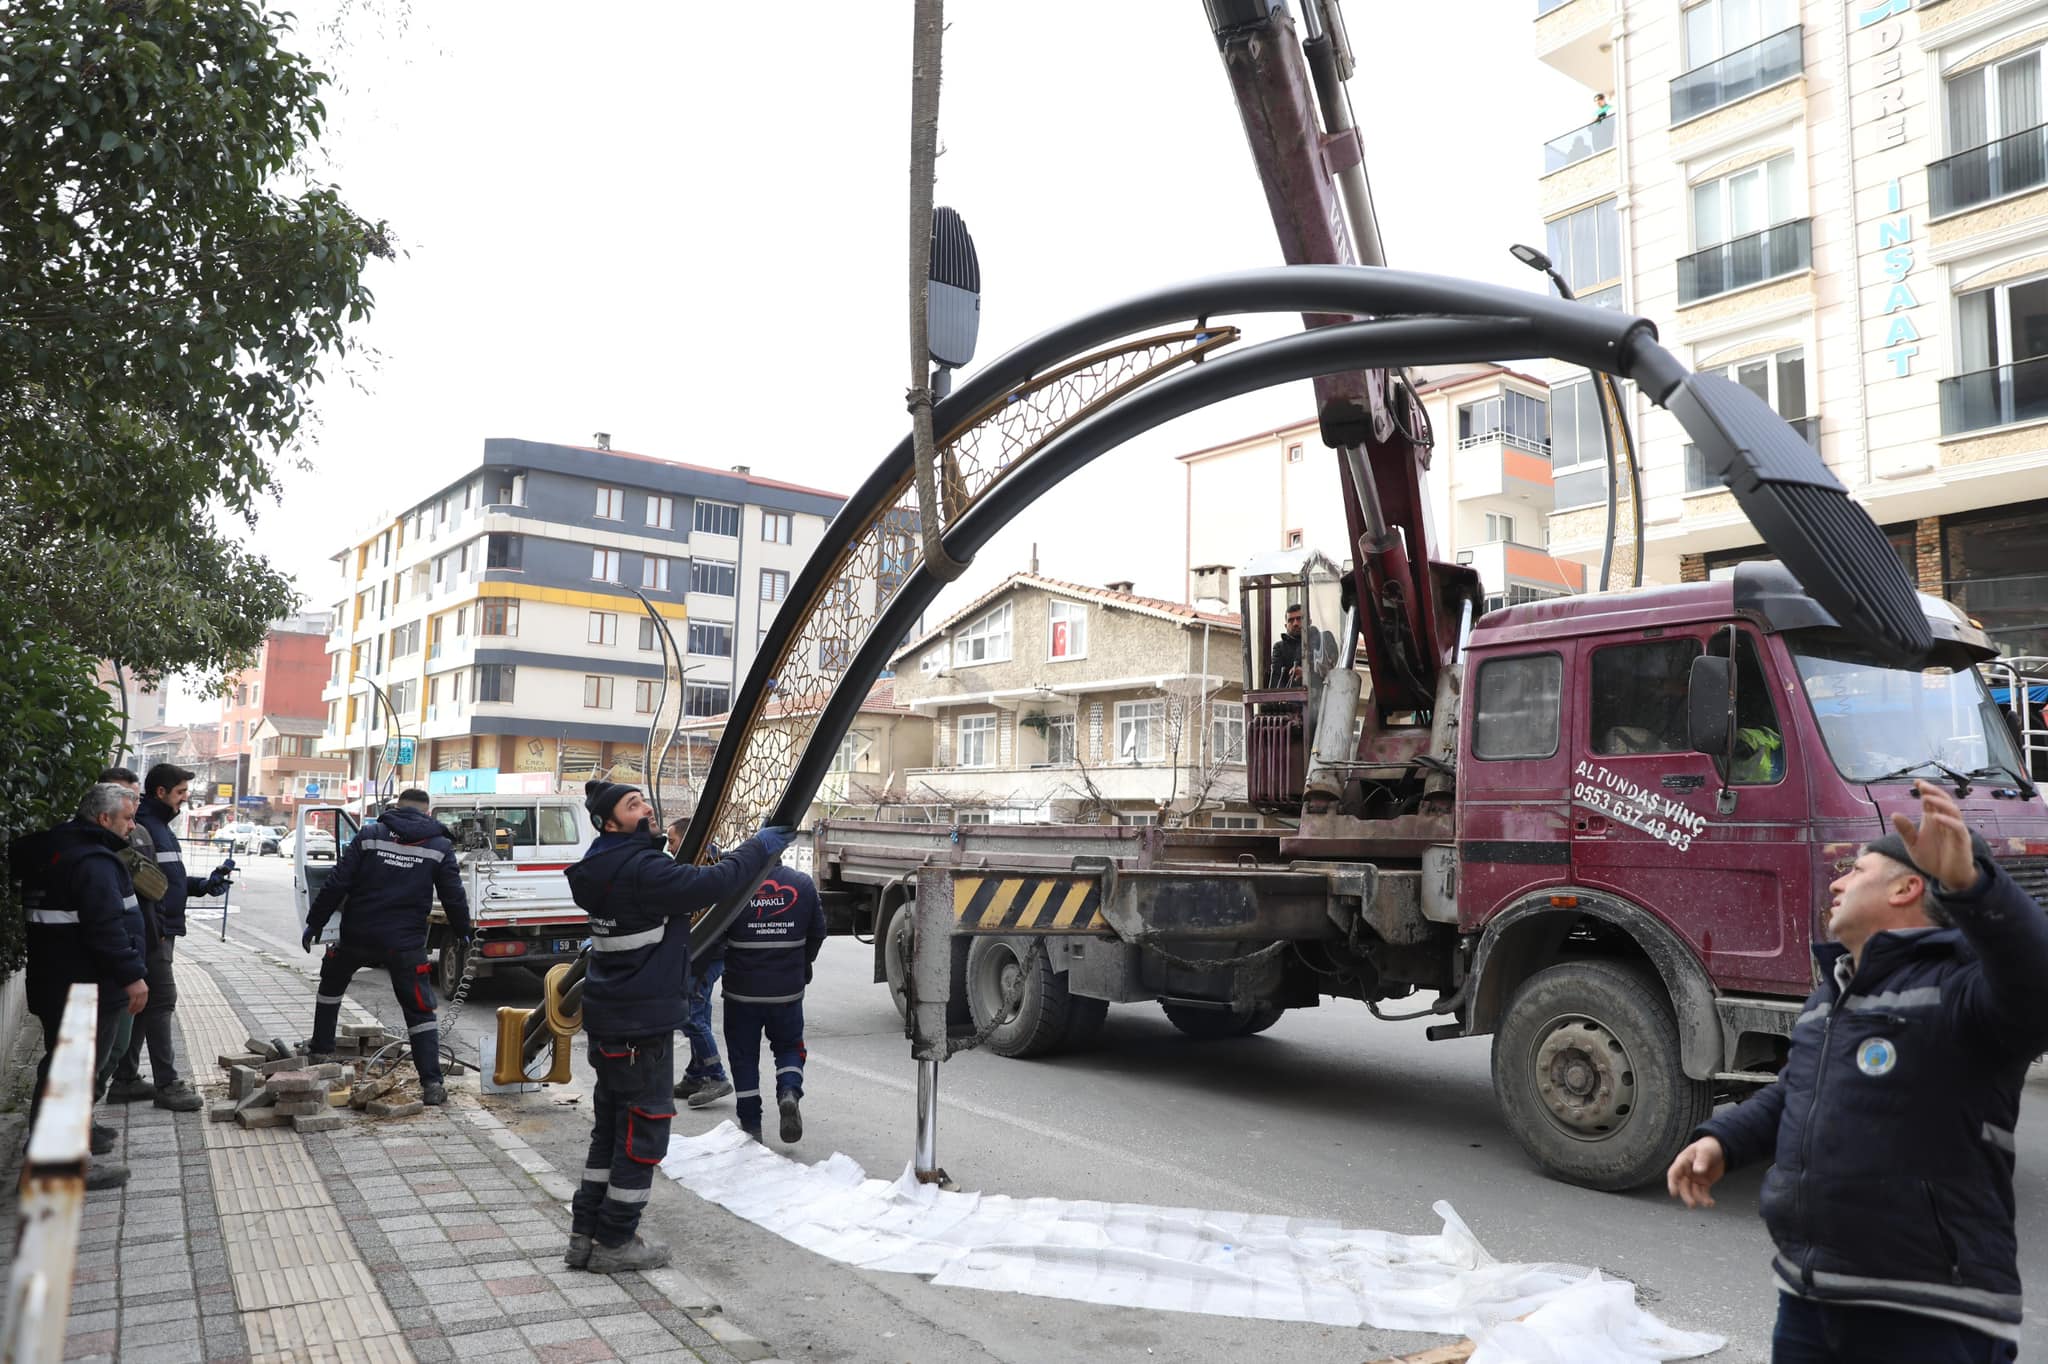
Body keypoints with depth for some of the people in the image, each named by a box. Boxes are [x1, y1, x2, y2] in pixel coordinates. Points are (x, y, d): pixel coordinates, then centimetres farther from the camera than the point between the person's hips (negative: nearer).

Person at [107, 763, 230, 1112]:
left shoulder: (160, 827, 18)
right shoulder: (143, 827, -16)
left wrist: (204, 884, 9)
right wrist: (155, 931, -23)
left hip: (160, 931, 10)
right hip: (152, 933, -10)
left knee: (141, 1004, 14)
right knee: (161, 1003, -7)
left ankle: (126, 1080, 22)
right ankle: (167, 1084, -3)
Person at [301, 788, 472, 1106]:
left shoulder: (370, 835, 1)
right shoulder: (440, 846, 1)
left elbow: (337, 884, -2)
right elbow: (454, 896, 2)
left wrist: (314, 922, 7)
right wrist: (463, 932, 18)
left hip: (358, 936, 1)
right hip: (405, 944, -1)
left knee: (331, 984, 31)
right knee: (419, 1009, 2)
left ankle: (321, 1049, 39)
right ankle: (431, 1084, -8)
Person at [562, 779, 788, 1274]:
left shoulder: (611, 867, 10)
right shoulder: (640, 871, -22)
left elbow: (676, 887, 19)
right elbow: (710, 885, -27)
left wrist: (705, 867, 6)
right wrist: (760, 848, -15)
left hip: (609, 1020, 10)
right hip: (641, 1025, -10)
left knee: (611, 1128, 18)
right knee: (643, 1130, 2)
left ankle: (586, 1233, 25)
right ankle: (615, 1242, 11)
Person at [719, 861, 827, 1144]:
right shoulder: (803, 884, -6)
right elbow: (817, 933, 5)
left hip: (743, 990, -2)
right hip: (788, 990, 2)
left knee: (744, 1055, 13)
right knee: (789, 1045, 21)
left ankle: (750, 1124, 16)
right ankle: (789, 1092, -4)